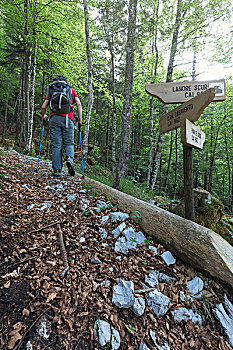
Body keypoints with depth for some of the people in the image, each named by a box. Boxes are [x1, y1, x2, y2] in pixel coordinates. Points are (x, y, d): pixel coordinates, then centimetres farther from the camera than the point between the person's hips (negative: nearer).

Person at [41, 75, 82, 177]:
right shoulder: (72, 90, 18)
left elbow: (43, 107, 17)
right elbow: (79, 105, 3)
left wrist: (43, 116, 35)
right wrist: (80, 120, 3)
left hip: (54, 118, 1)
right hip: (68, 119, -1)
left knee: (56, 145, 1)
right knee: (69, 143, 8)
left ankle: (57, 170, -3)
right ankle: (69, 158, -23)